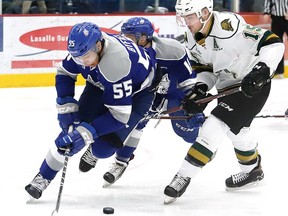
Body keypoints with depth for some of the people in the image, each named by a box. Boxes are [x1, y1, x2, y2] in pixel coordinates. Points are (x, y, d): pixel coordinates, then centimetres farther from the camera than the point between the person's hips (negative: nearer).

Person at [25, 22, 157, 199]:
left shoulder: (117, 62, -42)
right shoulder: (84, 47, -24)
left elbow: (120, 114, -38)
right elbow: (65, 73, -2)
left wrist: (86, 132, -42)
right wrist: (66, 106, -14)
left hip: (137, 90, -5)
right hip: (101, 84, 5)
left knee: (102, 149, -17)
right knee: (73, 128, -14)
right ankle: (44, 177, 0)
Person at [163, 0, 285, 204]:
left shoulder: (229, 25, -30)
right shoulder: (192, 38, -4)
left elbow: (273, 43, -29)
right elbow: (206, 68, 8)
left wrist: (261, 70, -39)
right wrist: (200, 88, -10)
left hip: (253, 85, -9)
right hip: (227, 86, 9)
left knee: (215, 127, -17)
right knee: (236, 130, 27)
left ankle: (183, 177, -13)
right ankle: (253, 170, 51)